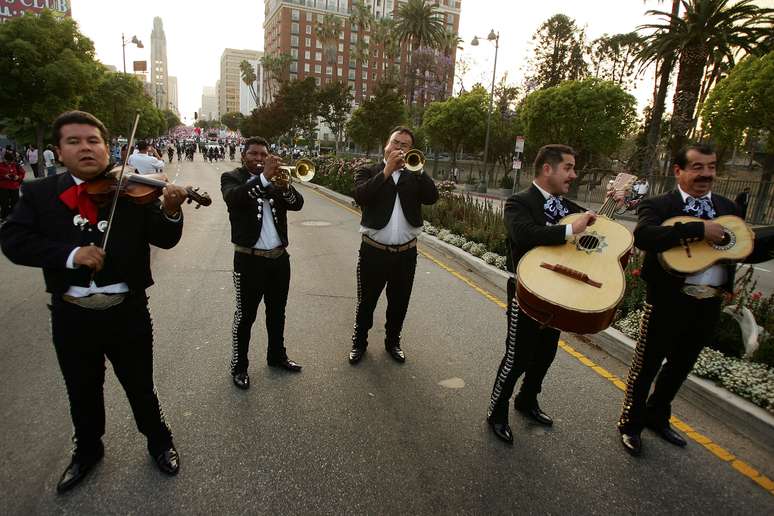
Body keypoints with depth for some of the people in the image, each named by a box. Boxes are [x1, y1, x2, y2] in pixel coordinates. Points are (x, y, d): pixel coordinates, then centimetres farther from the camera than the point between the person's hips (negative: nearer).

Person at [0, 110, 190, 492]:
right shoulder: (39, 193, 0)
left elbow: (164, 240, -12)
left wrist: (171, 211, -33)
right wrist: (69, 254, -25)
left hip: (127, 312, -2)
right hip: (71, 317, 2)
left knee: (140, 388, 16)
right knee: (82, 393, 22)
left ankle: (159, 442, 40)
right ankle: (87, 450, 48)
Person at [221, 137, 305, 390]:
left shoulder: (276, 177, 10)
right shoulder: (232, 177, -2)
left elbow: (297, 203, -4)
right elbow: (234, 198, -25)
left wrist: (284, 185, -23)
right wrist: (263, 178, -33)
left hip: (279, 257, 5)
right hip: (249, 259, -4)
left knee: (277, 312, 18)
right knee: (245, 316, 5)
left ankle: (277, 355, 35)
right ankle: (239, 366, 20)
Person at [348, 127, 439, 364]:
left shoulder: (415, 175, 7)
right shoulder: (369, 172, 0)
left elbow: (432, 197, -11)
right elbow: (361, 196, -20)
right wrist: (387, 171, -19)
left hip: (406, 253, 3)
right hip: (374, 251, -2)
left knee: (399, 303, 16)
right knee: (366, 302, 11)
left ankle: (392, 342, 37)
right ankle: (359, 342, 32)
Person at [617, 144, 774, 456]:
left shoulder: (728, 209, 12)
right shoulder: (659, 206, -8)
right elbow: (643, 236, -28)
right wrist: (699, 229, -28)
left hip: (709, 305, 6)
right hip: (668, 301, -6)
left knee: (680, 366, 20)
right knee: (646, 365, 6)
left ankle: (657, 416, 41)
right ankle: (631, 425, 24)